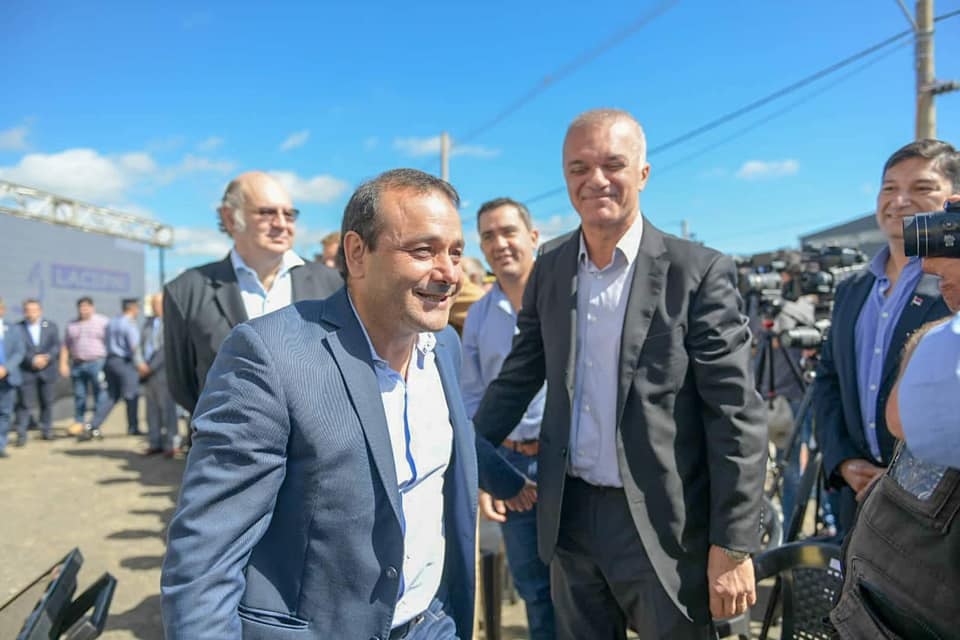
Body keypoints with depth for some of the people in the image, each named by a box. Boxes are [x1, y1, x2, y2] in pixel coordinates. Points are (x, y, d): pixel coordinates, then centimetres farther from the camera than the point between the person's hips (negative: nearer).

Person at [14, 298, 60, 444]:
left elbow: (56, 346, 1)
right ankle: (21, 434, 0)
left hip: (47, 371, 3)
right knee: (26, 403, -5)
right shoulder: (17, 328, -2)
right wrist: (32, 360, -20)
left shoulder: (51, 326, 8)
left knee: (47, 403, 9)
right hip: (26, 372, -3)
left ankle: (46, 430, 21)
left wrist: (47, 357, -17)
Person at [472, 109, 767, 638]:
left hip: (661, 525, -4)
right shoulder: (550, 267, 2)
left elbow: (737, 416, -12)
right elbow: (519, 376, 9)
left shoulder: (698, 272, -12)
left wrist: (733, 544, -13)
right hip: (569, 517, 4)